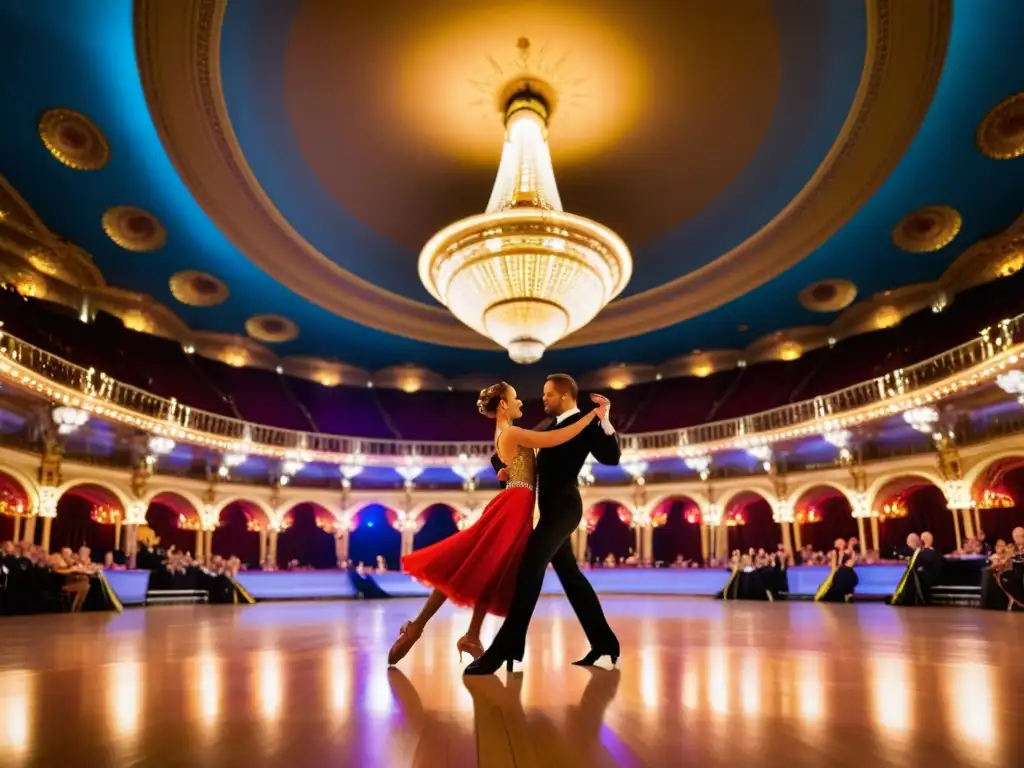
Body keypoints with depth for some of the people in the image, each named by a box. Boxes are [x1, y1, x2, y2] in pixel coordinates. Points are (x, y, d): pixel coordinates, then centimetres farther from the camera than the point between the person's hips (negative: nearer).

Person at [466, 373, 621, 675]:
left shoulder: (584, 423, -6)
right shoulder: (552, 424, 17)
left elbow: (611, 457, -17)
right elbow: (538, 459, 25)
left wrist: (604, 421, -29)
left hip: (563, 506, -9)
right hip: (554, 507, 9)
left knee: (530, 569, -16)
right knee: (569, 573, 12)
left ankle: (505, 650, -17)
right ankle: (604, 642, 21)